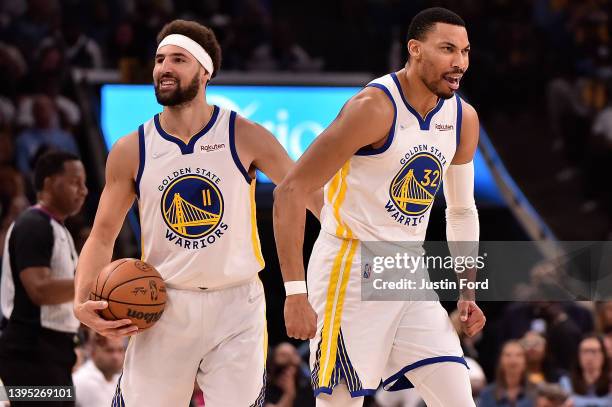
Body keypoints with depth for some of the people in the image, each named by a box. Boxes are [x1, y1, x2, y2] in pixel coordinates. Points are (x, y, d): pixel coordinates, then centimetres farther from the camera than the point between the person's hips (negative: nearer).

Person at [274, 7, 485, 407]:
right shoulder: (376, 107, -18)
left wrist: (468, 292, 11)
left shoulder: (463, 119, 5)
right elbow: (291, 191, -20)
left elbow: (462, 211, 21)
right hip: (351, 272, -7)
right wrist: (295, 294, -24)